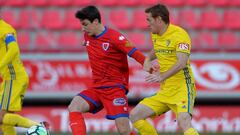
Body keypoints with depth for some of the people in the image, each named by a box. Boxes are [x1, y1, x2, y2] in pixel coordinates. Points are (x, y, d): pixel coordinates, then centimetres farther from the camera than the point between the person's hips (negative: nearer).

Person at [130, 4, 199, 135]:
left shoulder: (179, 34, -15)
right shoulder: (155, 35, 11)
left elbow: (181, 62, -27)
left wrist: (162, 76, -40)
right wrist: (148, 60, 12)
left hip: (182, 88, -9)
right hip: (165, 90, 9)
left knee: (183, 121, -32)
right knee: (135, 116, 3)